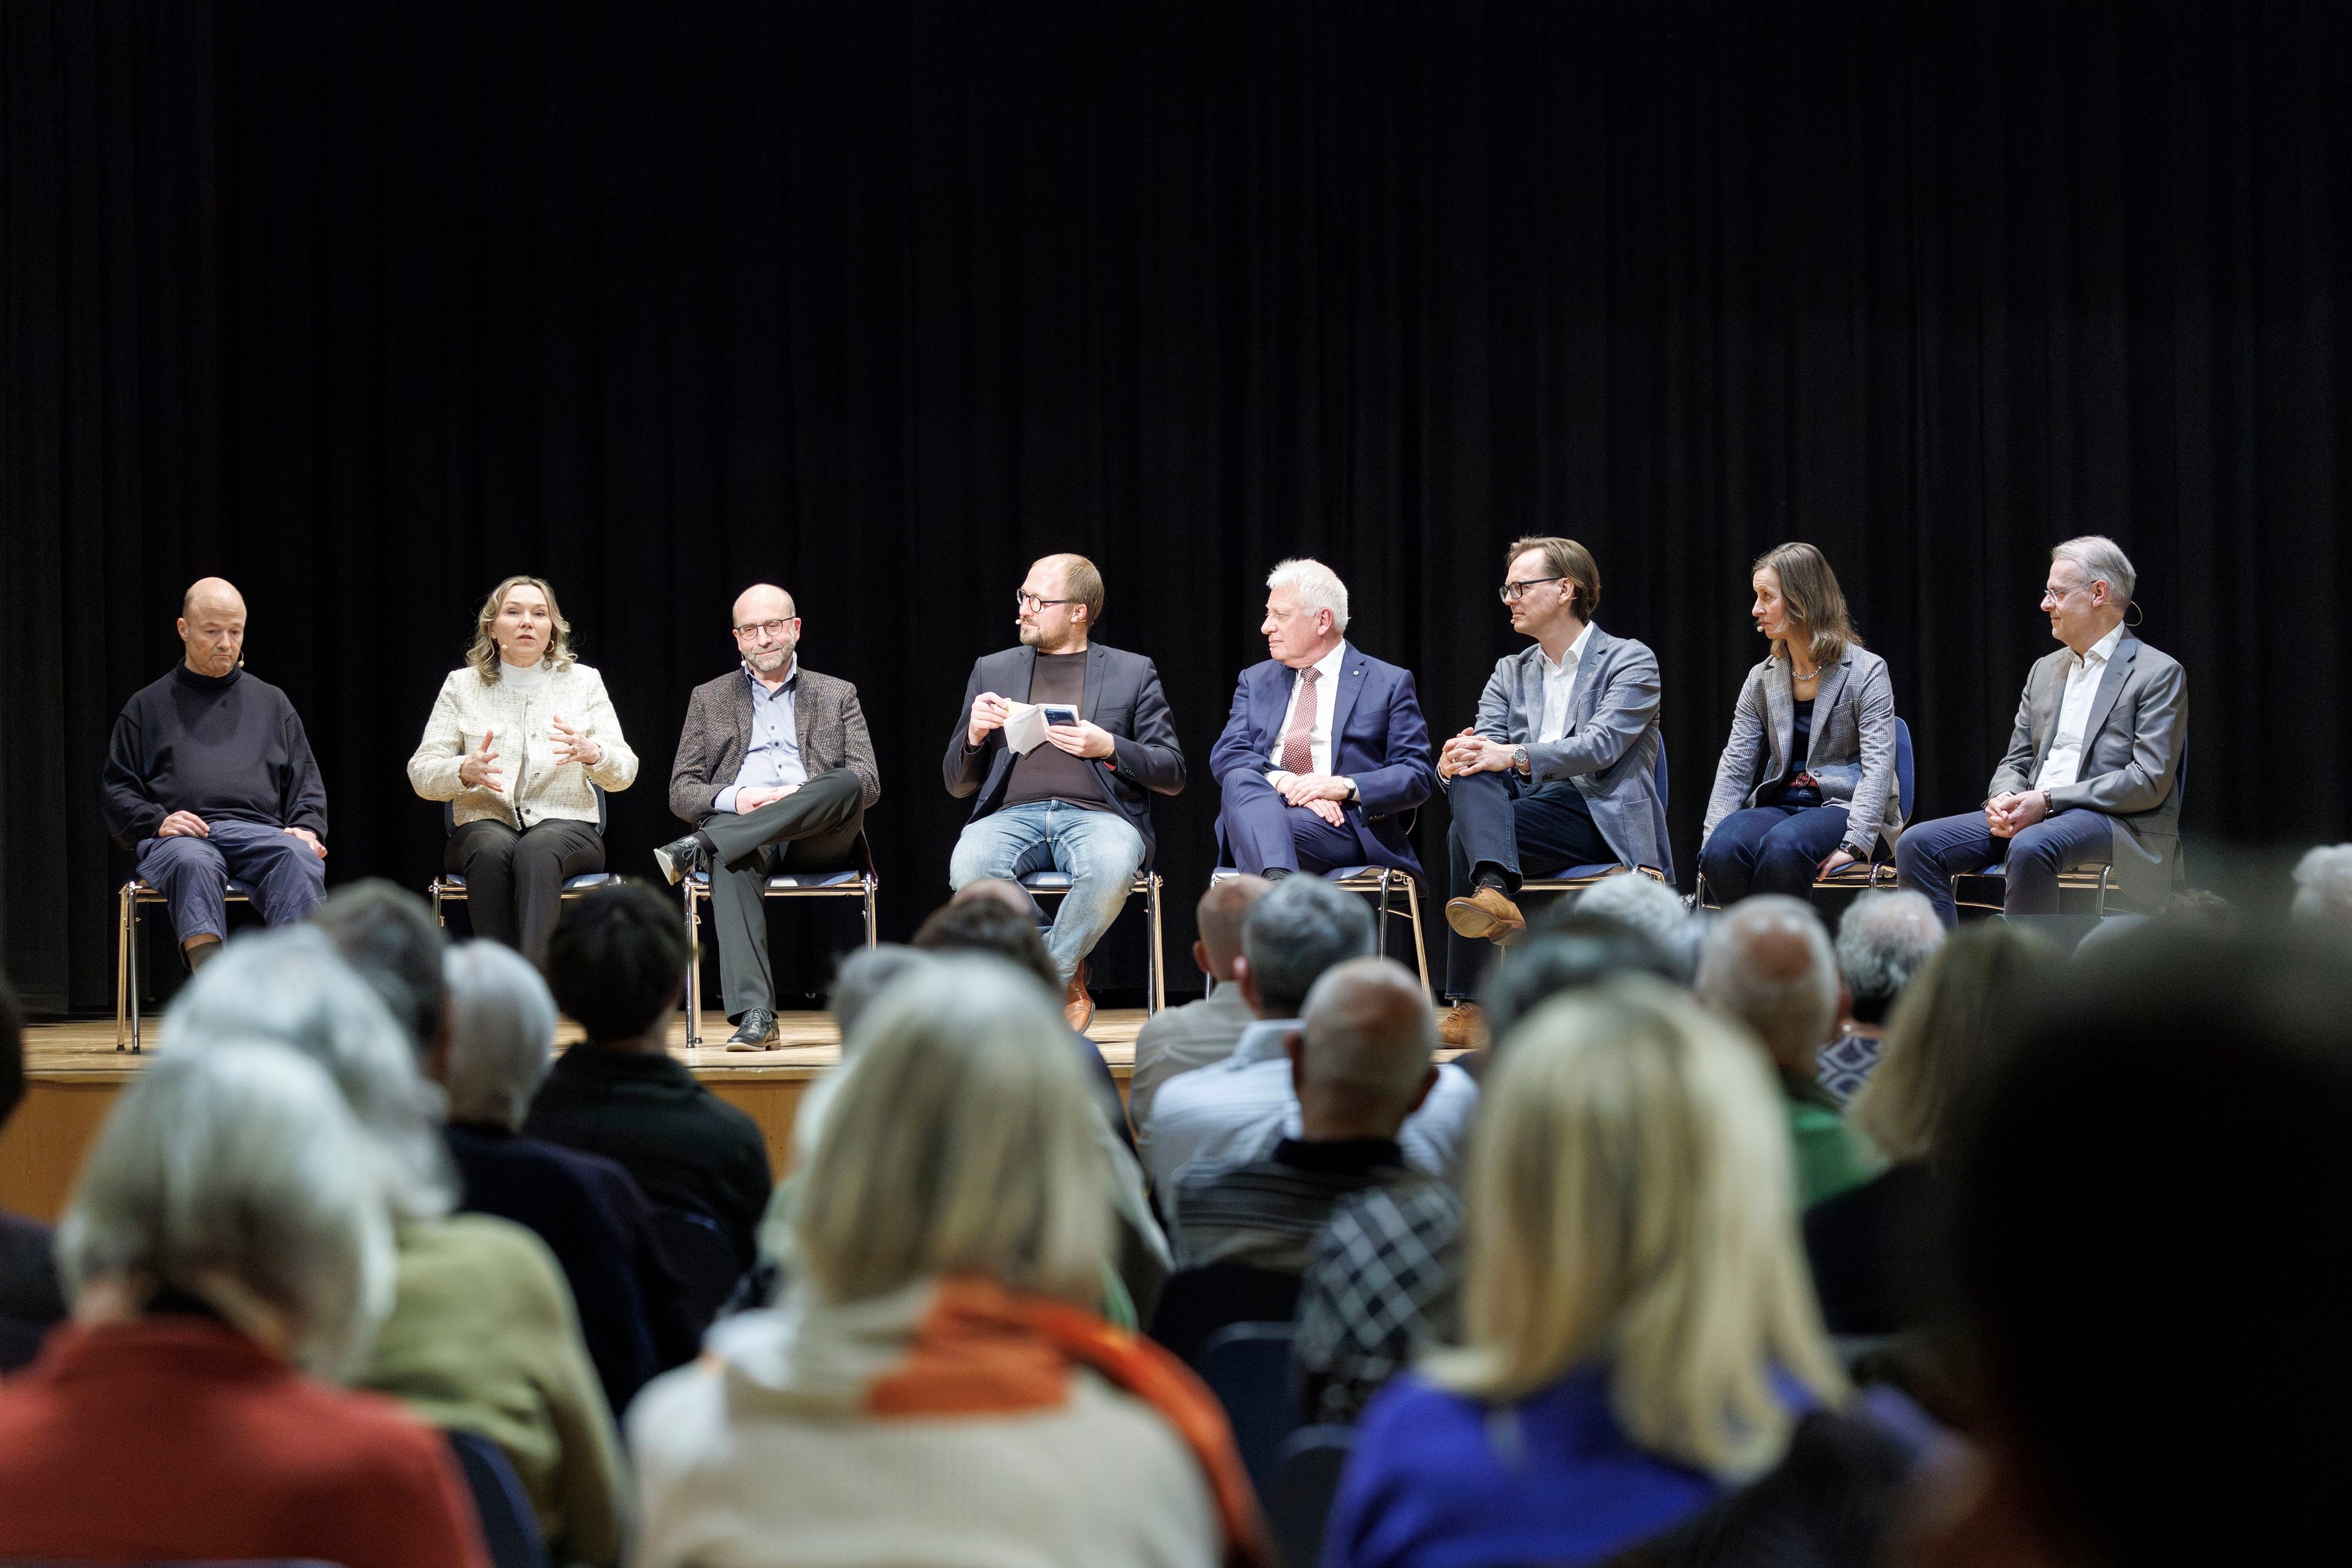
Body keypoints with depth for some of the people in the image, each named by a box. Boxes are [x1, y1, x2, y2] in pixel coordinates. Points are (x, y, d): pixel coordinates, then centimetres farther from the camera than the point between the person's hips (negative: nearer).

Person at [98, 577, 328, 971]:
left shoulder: (271, 701, 28)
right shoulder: (148, 705, 23)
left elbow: (306, 781, 25)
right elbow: (116, 790, 19)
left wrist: (308, 829, 3)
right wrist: (156, 821, -3)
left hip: (259, 832, 2)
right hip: (179, 836, -2)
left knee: (300, 858, -36)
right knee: (193, 863, -40)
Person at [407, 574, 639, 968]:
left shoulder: (583, 682, 10)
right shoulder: (463, 685, 10)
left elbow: (624, 773, 3)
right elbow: (421, 774, 5)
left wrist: (592, 754, -21)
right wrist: (465, 771, -18)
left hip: (566, 827, 0)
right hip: (484, 826, 1)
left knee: (537, 850, -36)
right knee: (492, 847, -36)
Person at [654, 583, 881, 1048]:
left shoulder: (838, 696, 21)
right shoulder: (709, 699, 22)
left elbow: (868, 784, 8)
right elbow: (681, 791, 13)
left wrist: (803, 796, -12)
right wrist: (735, 800, -10)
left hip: (815, 838, 1)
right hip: (738, 828, -1)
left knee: (847, 782, -34)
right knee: (731, 862, -39)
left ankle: (700, 848, -35)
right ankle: (754, 1016, -51)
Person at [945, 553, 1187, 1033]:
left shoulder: (1133, 672, 14)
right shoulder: (992, 670, 20)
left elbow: (1172, 775, 9)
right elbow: (957, 784, 19)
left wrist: (1110, 748, -8)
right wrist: (974, 736, -3)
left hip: (1096, 816, -2)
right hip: (1014, 814, 2)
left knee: (1109, 869, -39)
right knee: (969, 867, -34)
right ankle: (1069, 977, -12)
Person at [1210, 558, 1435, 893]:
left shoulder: (1390, 683, 12)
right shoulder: (1255, 681, 23)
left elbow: (1418, 778, 3)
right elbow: (1226, 756, 6)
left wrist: (1346, 787, -15)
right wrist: (1282, 781, -15)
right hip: (1262, 809, 2)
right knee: (1240, 778, -34)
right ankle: (1278, 885, -59)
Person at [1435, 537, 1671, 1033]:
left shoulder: (1630, 661, 5)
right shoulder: (1509, 673, 24)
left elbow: (1602, 746, -13)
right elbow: (1485, 746, 8)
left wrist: (1514, 756, -27)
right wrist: (1454, 760, -19)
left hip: (1601, 818, -5)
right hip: (1526, 805, 5)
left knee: (1464, 835, -31)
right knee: (1470, 772, -31)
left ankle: (1470, 1003, -40)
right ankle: (1494, 892, -53)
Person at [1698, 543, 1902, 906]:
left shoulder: (1867, 671, -1)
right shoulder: (1761, 679, 15)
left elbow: (1877, 768, -9)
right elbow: (1734, 767, 9)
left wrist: (1854, 845, -23)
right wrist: (1711, 837, -8)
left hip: (1842, 807, -4)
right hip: (1778, 805, 4)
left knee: (1783, 846, -38)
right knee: (1722, 850, -31)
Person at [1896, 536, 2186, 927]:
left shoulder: (2159, 673, -1)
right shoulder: (2045, 669, 22)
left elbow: (2150, 780, -11)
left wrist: (2048, 800, -16)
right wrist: (2003, 800, -5)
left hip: (2115, 821, -7)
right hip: (2030, 814, 7)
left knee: (2030, 847, -39)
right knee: (1916, 845, -13)